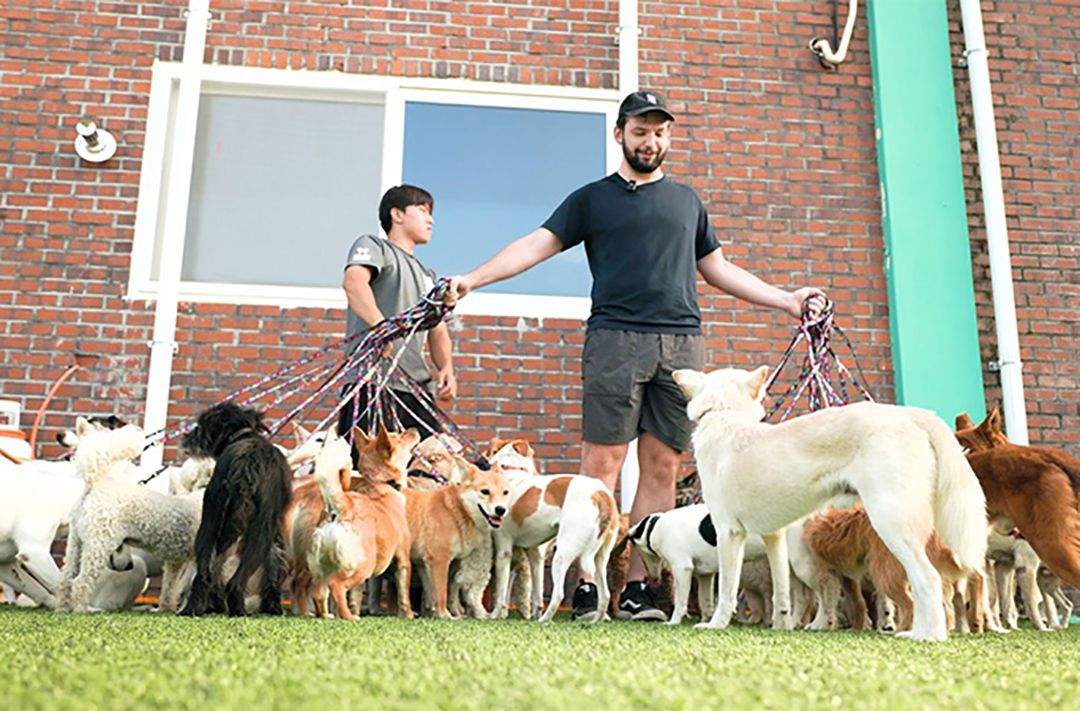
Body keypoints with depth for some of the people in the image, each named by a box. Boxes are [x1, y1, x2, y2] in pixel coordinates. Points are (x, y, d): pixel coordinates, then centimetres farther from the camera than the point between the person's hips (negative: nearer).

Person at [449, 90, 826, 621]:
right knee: (601, 465, -7)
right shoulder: (592, 198, 14)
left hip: (682, 343, 3)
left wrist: (787, 300, 25)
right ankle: (587, 588, -3)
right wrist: (473, 279, -7)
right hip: (615, 339, -3)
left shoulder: (687, 200, 24)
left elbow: (718, 269, 28)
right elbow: (537, 244, 6)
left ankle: (638, 588, 4)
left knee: (662, 468, -1)